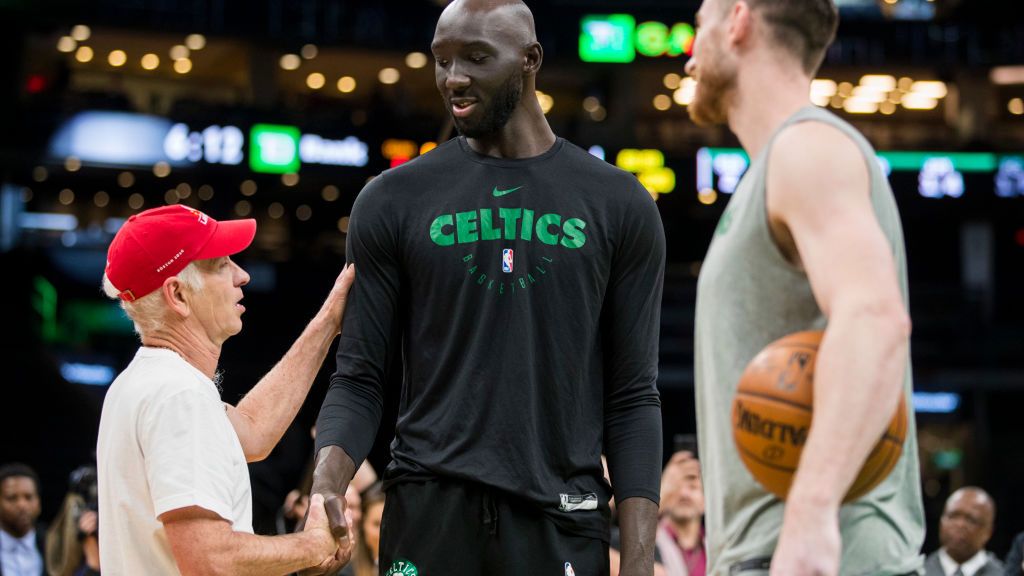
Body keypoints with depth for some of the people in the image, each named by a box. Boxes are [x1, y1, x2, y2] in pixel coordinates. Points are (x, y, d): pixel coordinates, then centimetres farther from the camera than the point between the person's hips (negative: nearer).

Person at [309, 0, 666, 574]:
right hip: (431, 508, 0)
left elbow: (633, 397, 4)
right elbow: (360, 380, 5)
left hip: (561, 525, 0)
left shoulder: (619, 206, 6)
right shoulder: (394, 201, 5)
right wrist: (325, 488, -15)